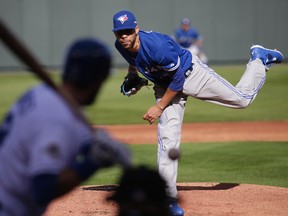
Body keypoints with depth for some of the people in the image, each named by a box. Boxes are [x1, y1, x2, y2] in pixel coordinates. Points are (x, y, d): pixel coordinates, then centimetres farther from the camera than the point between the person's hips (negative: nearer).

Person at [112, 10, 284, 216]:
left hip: (190, 73, -5)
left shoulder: (156, 45, -38)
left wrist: (159, 108, -23)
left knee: (242, 98, 5)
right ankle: (170, 199, -5)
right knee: (168, 138, -7)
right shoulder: (121, 46, -16)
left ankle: (259, 58, 32)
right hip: (165, 84, 5)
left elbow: (178, 79, -27)